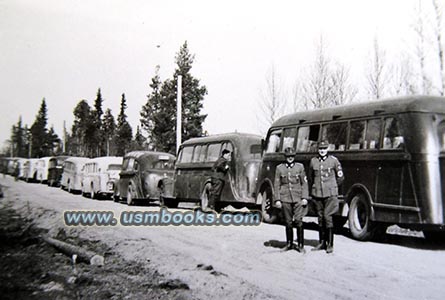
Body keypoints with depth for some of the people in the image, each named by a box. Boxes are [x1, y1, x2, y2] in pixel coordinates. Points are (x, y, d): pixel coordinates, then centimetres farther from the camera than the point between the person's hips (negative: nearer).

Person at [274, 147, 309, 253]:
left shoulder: (300, 167, 5)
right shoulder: (279, 168, 6)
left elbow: (304, 183, 5)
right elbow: (277, 185, 7)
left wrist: (304, 198, -2)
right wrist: (277, 199, 1)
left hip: (298, 199, -1)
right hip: (285, 199, 1)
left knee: (298, 222, -7)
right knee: (288, 223, 6)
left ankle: (300, 245, 2)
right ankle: (289, 243, 20)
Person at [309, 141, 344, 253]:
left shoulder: (333, 160, -2)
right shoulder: (313, 161, 6)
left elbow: (340, 177, 8)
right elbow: (310, 177, 21)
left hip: (330, 194, -3)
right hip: (317, 194, 3)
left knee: (327, 217, -10)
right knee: (320, 218, 8)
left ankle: (330, 244, -2)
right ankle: (322, 243, 17)